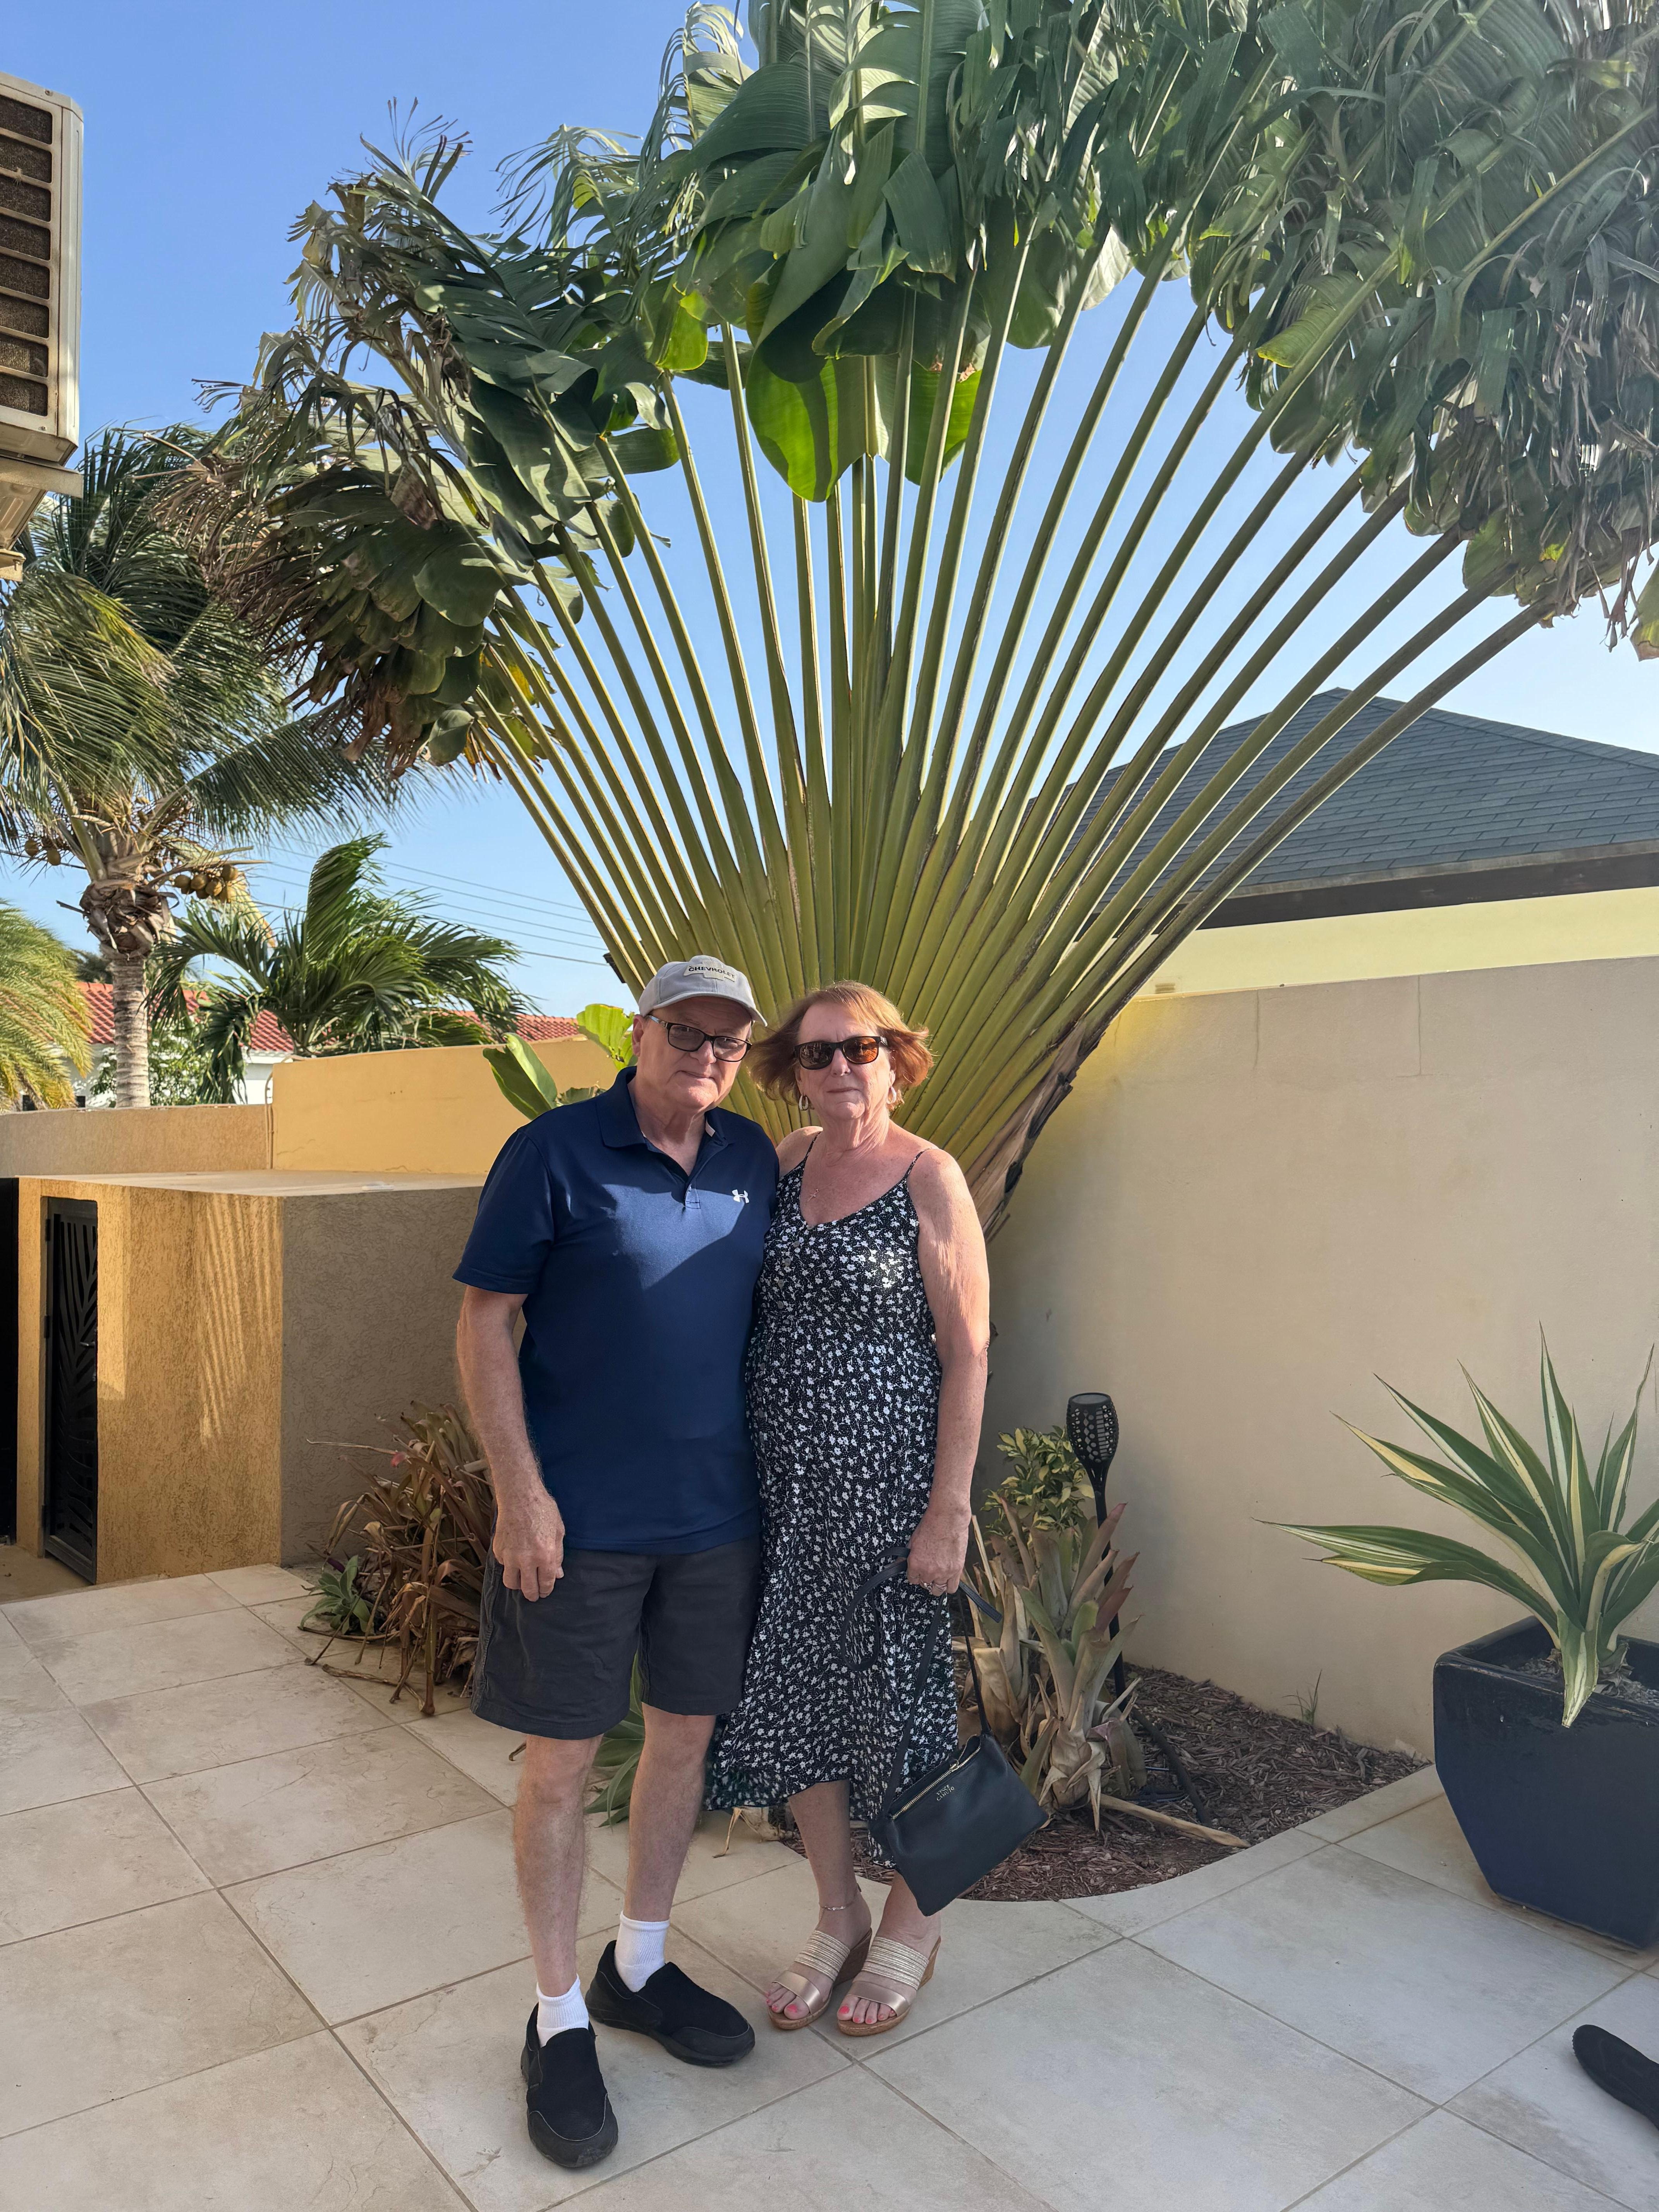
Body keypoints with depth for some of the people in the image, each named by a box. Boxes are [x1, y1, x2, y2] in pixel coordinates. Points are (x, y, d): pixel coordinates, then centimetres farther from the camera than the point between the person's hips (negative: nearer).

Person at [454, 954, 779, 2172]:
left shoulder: (754, 1159, 4)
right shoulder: (555, 1151, -11)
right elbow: (484, 1325, -10)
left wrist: (768, 1470, 10)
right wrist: (520, 1490, -15)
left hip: (715, 1513, 5)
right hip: (580, 1519, -5)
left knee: (687, 1734, 17)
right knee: (562, 1763, 7)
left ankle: (640, 1966, 39)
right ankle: (561, 2020, 27)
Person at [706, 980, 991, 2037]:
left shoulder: (930, 1178, -11)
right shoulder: (790, 1160, 6)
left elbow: (968, 1351, -12)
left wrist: (950, 1511, -14)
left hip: (888, 1474, -6)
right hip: (783, 1478, 6)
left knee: (892, 1693, 9)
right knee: (793, 1694, 14)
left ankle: (911, 1922, 34)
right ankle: (839, 1917, 36)